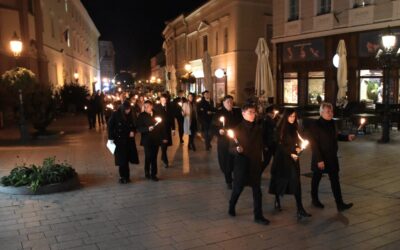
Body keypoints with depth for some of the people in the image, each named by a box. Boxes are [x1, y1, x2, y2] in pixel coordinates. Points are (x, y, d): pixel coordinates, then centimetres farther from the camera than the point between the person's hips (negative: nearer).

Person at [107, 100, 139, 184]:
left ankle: (126, 176, 16)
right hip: (119, 139, -3)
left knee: (126, 158, 4)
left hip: (129, 140, 3)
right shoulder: (115, 114, -8)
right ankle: (123, 177, 11)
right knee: (122, 159, -1)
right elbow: (110, 126, -4)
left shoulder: (131, 115, 2)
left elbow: (134, 125, 14)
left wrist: (133, 131, -7)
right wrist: (111, 138, -8)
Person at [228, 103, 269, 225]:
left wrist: (260, 159, 10)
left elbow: (260, 145, 13)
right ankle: (231, 207, 36)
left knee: (257, 190, 5)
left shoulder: (258, 129, 2)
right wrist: (237, 149, -28)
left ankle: (258, 216, 13)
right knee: (238, 188, 9)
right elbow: (231, 148, -7)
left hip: (255, 163, 3)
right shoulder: (238, 129, -8)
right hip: (242, 163, -3)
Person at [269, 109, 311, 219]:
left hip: (293, 157, 4)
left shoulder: (295, 128, 9)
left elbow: (298, 141, 16)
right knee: (280, 179, 7)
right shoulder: (281, 128, -7)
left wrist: (299, 148, -5)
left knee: (296, 182, -4)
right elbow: (280, 145, -9)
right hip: (282, 157, -4)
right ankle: (277, 200, 31)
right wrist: (290, 153, -14)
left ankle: (300, 208, -1)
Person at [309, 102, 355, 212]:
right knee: (316, 178, 12)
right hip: (320, 158, -6)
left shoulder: (332, 123, 3)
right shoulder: (315, 125, -17)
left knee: (335, 180, 4)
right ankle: (315, 199, 30)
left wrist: (347, 137, 1)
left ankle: (340, 204, 7)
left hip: (332, 157, 6)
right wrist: (319, 160, -21)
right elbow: (314, 144, -19)